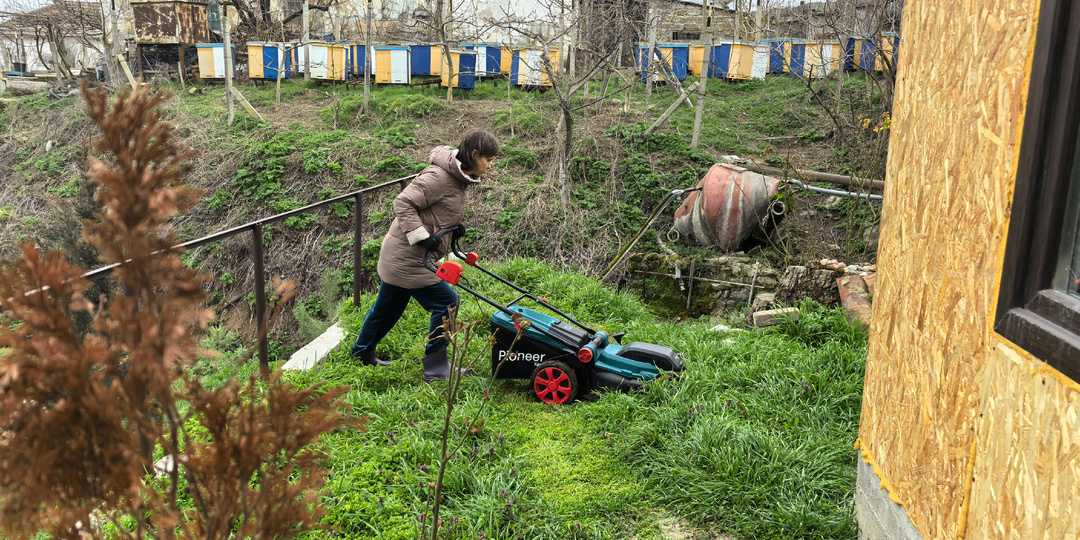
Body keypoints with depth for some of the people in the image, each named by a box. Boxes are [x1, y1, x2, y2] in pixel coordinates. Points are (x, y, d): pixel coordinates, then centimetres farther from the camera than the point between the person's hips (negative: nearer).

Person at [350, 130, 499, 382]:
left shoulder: (457, 178, 11)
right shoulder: (438, 176, -20)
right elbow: (403, 203, -22)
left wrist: (453, 228, 5)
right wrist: (421, 236, -24)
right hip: (407, 257, -10)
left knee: (388, 306, 22)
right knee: (446, 302, -7)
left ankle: (362, 353, 41)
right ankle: (436, 368, 4)